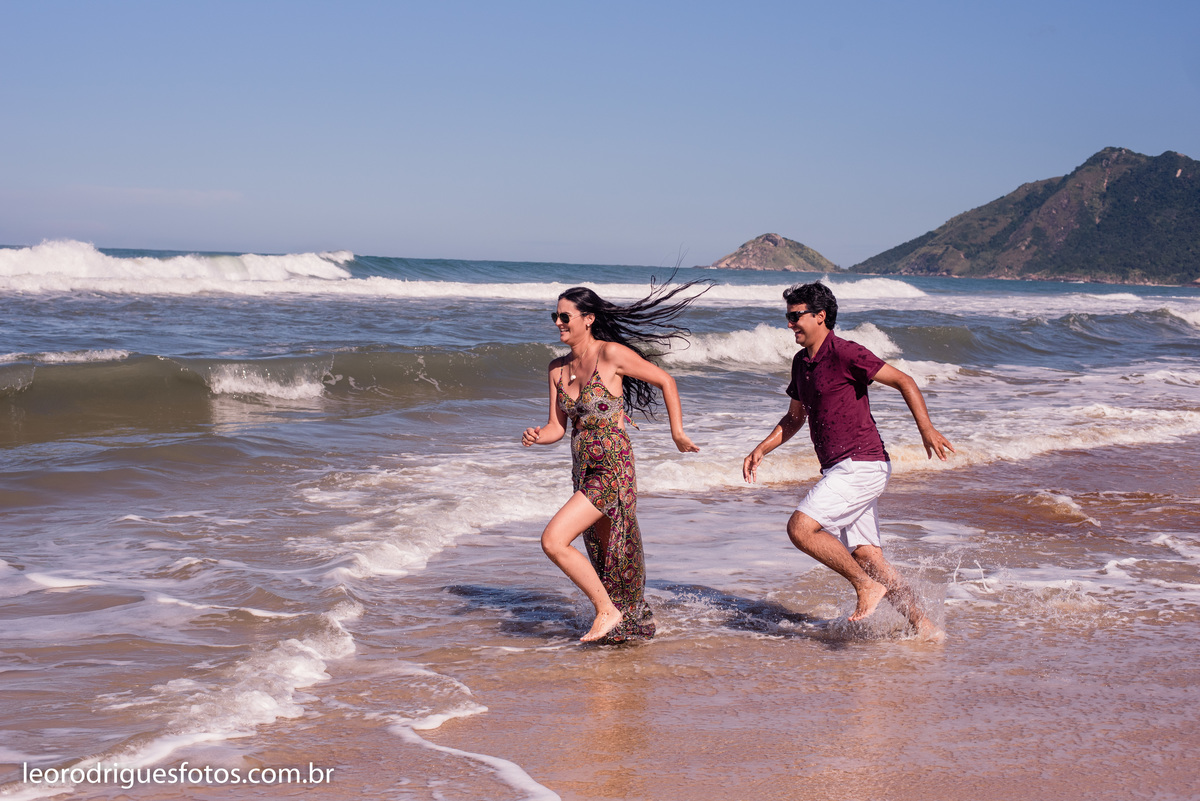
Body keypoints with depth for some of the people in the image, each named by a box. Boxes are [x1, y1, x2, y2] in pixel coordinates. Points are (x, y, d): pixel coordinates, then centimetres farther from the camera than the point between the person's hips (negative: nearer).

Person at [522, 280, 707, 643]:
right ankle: (636, 621, 38)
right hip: (584, 471, 8)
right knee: (603, 559, 18)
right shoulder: (558, 369, 7)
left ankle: (608, 610, -2)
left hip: (613, 469, -8)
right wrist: (536, 437, -12)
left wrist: (677, 433, 0)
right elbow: (557, 427, 9)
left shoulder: (611, 354, -12)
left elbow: (665, 381, -3)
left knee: (553, 541, -18)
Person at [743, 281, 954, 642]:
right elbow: (795, 417, 28)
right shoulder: (801, 362, 15)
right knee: (868, 557, 7)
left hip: (861, 465, -9)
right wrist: (761, 450, 16)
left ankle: (867, 586, -6)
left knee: (800, 528, -17)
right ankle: (924, 626, 13)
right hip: (841, 470, 9)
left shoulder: (845, 353, -11)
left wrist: (926, 429, -22)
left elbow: (904, 381, -12)